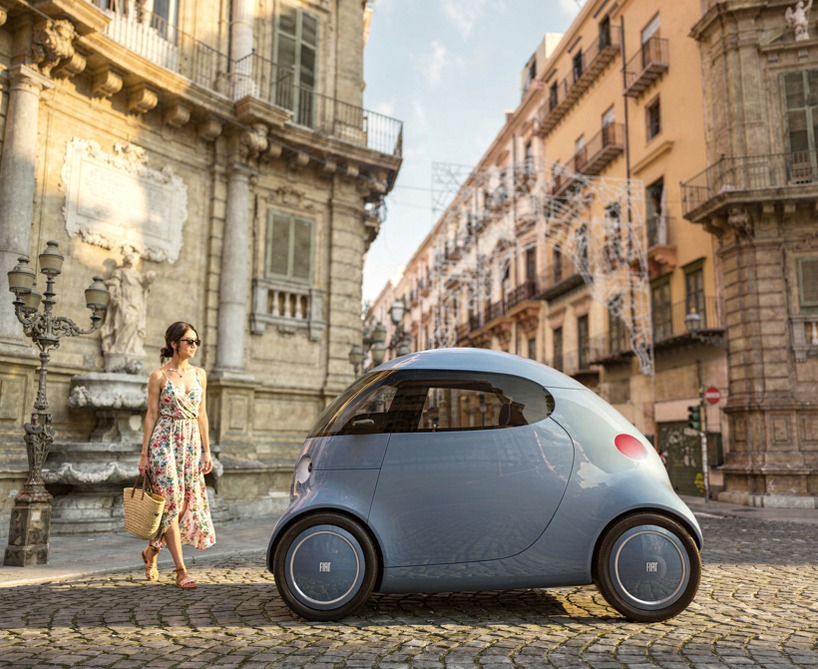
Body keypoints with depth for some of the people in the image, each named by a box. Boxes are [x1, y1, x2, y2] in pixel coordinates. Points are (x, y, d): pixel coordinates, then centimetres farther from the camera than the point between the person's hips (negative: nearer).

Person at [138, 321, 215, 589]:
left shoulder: (199, 374, 10)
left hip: (191, 442, 5)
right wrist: (144, 454, -4)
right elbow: (152, 414, -2)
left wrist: (207, 450, 9)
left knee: (187, 503, 6)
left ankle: (152, 551, 30)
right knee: (171, 502, -7)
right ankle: (181, 570, -4)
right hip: (165, 440, -5)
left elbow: (201, 413, 12)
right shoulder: (159, 376, -3)